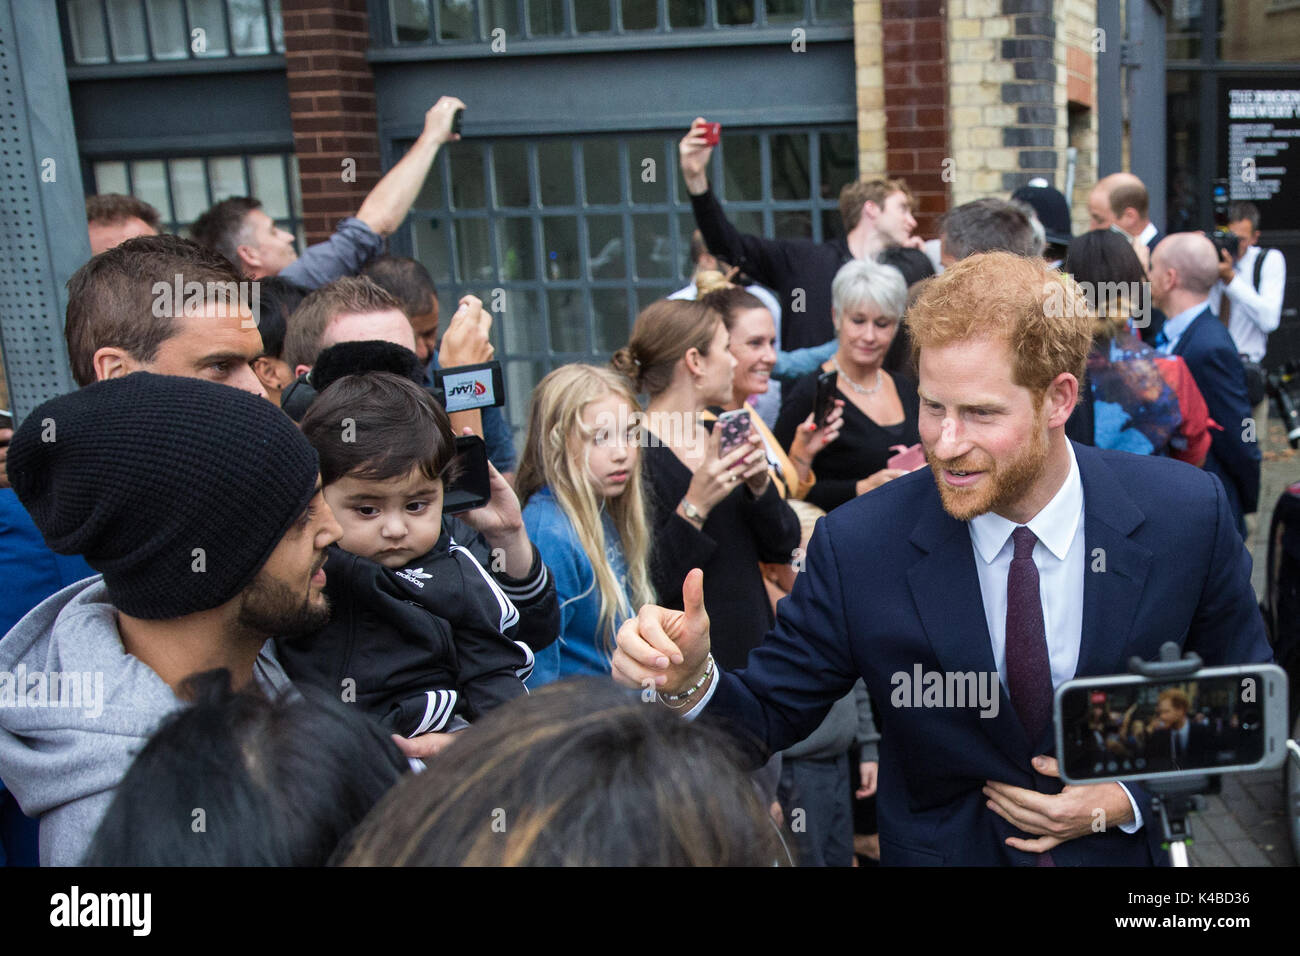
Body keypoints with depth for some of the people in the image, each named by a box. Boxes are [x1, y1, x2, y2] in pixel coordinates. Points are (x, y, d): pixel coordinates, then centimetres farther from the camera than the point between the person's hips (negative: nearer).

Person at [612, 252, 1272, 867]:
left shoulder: (1188, 515, -18)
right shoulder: (857, 548, -21)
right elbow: (769, 716, -14)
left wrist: (1136, 797, -15)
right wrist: (688, 680, -34)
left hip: (1126, 848, 1)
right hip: (942, 851, 0)